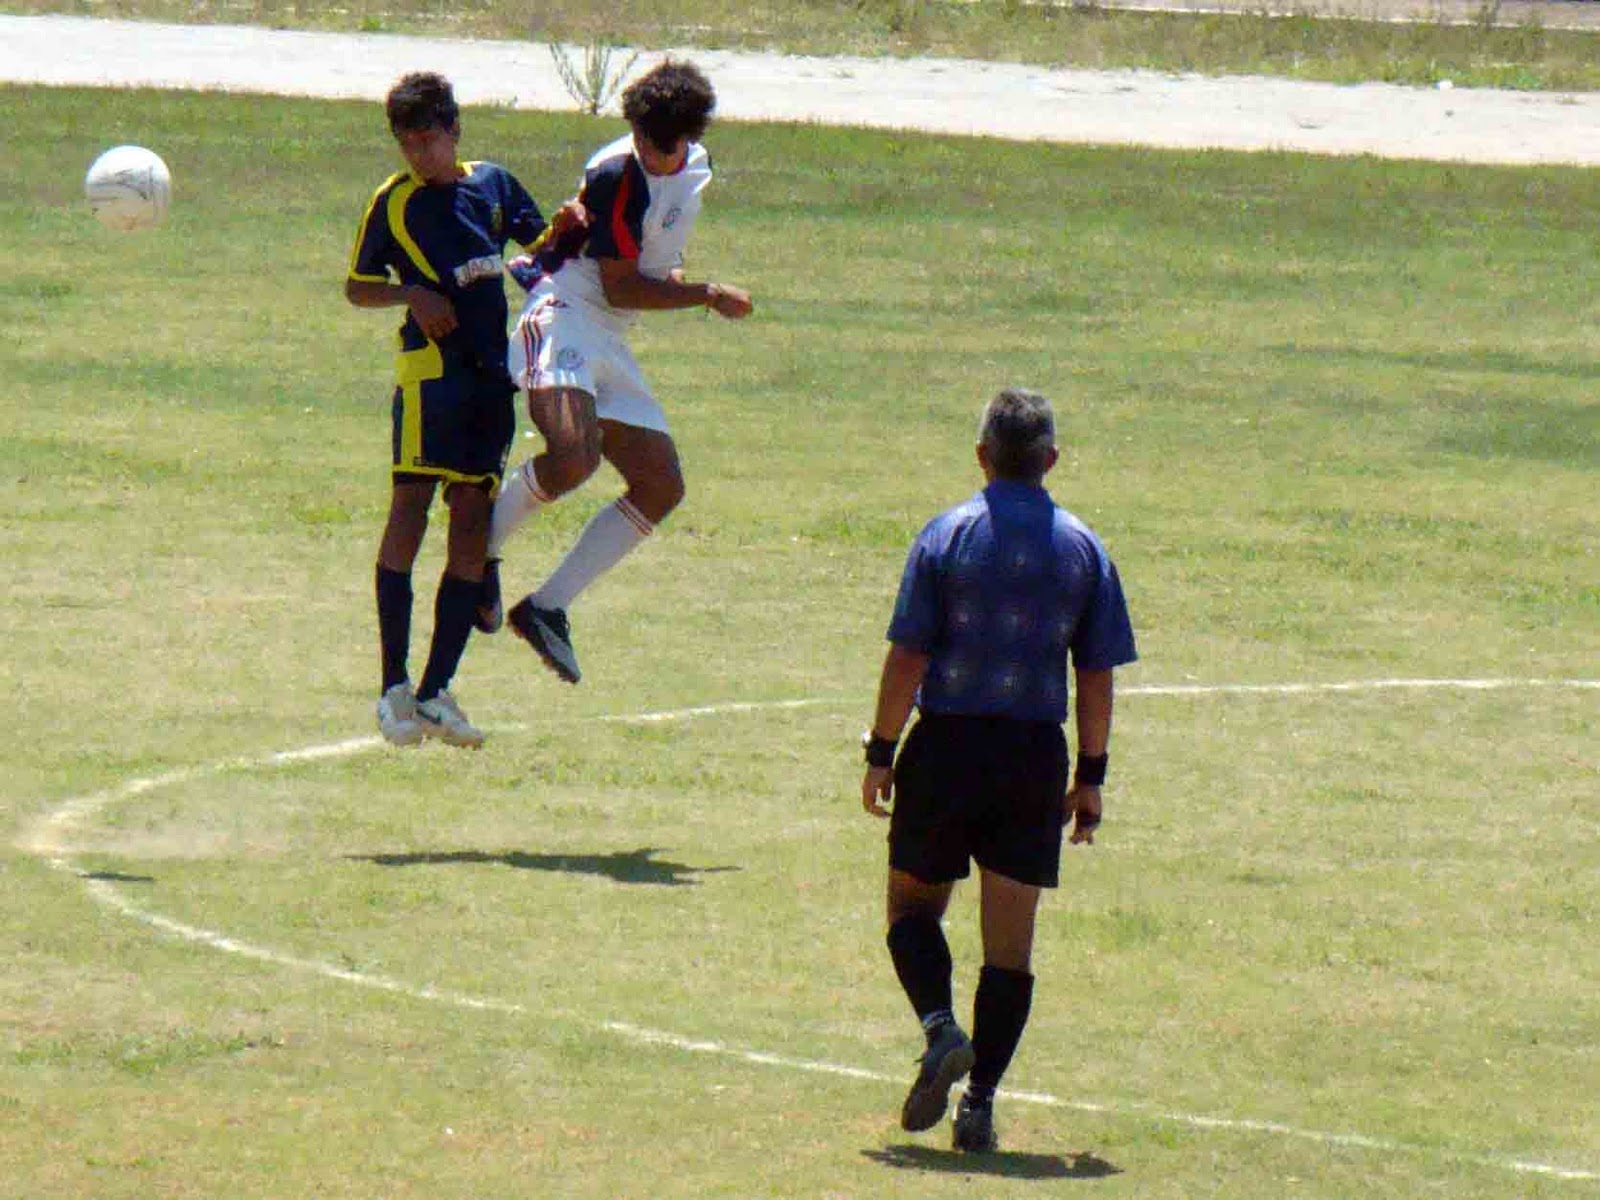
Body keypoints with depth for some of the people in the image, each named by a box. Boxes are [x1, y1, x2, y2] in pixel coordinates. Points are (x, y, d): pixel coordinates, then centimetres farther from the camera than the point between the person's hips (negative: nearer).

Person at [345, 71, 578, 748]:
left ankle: (436, 692, 4)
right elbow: (357, 287, 9)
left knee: (471, 522, 1)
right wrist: (412, 295, -9)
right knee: (410, 508, -11)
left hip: (493, 373, 4)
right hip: (430, 366, -4)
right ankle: (395, 688, -9)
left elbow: (541, 251, 22)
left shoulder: (492, 184, 13)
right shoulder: (394, 201, 3)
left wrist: (565, 230, 0)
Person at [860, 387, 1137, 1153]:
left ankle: (940, 1027, -10)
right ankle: (980, 1100, 1)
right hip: (1036, 756, 2)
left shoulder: (946, 537, -5)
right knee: (1010, 939, 6)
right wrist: (1090, 775, 10)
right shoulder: (1082, 549, 2)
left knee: (914, 903, 15)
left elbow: (907, 658, -7)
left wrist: (881, 752, 1)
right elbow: (1097, 674, 2)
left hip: (946, 744, -2)